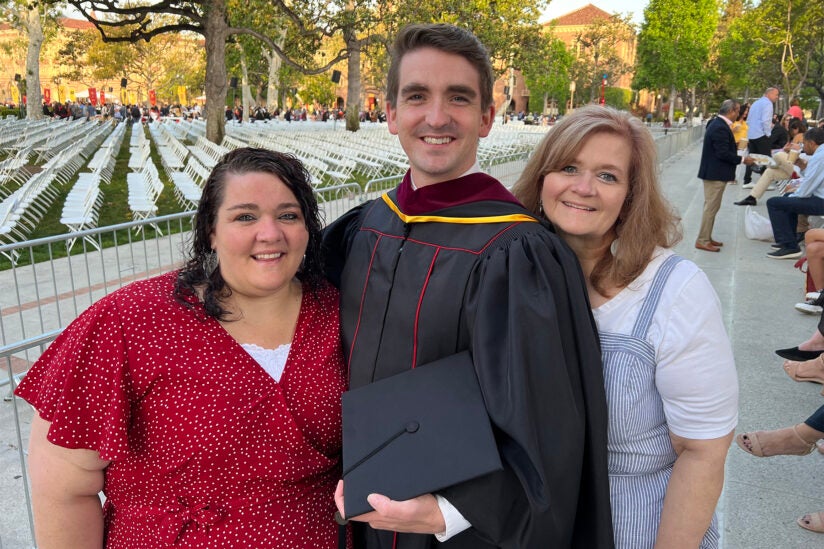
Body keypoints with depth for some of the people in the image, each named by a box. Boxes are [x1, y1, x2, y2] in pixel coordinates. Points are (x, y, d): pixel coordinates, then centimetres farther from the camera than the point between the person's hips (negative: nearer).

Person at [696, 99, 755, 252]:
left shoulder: (718, 124, 12)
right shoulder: (720, 128, -20)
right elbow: (723, 153, -24)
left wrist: (739, 156, 12)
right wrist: (742, 159, -14)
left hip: (714, 173, 11)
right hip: (716, 174, -11)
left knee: (711, 207, 16)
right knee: (711, 207, -4)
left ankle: (706, 238, 23)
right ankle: (702, 241, 1)